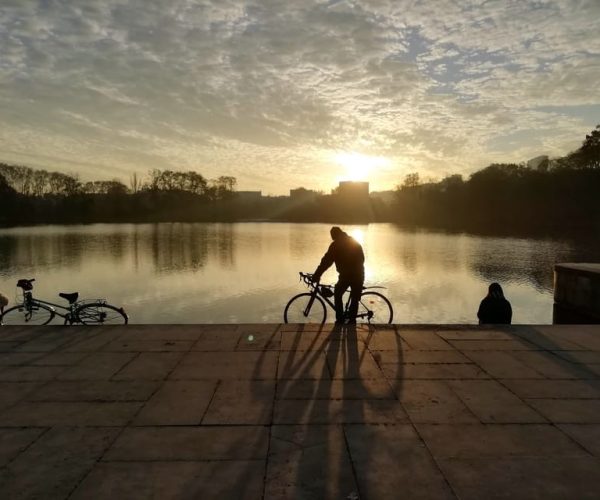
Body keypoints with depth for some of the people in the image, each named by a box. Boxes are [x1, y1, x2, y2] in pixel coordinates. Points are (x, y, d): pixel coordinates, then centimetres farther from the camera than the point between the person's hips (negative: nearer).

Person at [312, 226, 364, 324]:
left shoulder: (336, 245, -3)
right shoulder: (355, 242, 14)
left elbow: (326, 261, -7)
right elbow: (362, 259, 18)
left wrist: (316, 275, -5)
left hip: (346, 275, -4)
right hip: (359, 275, 4)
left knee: (337, 296, 16)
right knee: (355, 299, 14)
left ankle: (340, 320, 12)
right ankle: (351, 321, 14)